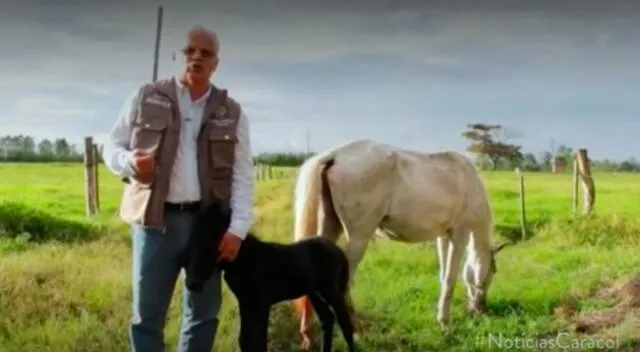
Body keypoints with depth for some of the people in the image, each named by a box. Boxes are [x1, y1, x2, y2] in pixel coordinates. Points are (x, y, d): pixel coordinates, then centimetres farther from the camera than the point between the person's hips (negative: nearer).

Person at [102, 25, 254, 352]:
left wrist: (238, 228, -7)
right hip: (155, 220, -1)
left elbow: (242, 176, 3)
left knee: (203, 312, 12)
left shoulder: (231, 113, 6)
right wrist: (129, 162, -17)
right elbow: (112, 146, 7)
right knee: (146, 313, 5)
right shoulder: (145, 98, 3)